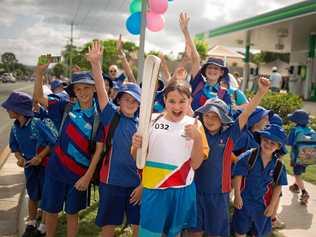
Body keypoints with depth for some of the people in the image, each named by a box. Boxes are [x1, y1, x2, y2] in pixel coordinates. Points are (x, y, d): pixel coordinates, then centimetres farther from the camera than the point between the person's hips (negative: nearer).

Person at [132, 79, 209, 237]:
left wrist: (197, 138, -18)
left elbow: (195, 164, -4)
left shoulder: (194, 125, -2)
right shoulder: (152, 120, -2)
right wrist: (136, 146, -19)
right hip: (154, 188, -1)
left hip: (182, 190, 1)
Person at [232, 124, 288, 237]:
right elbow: (238, 176, -13)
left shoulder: (278, 165, -8)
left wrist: (272, 205, 0)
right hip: (244, 200, -2)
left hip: (262, 203, 3)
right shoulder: (248, 156, -17)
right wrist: (237, 196, -12)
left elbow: (278, 186, 0)